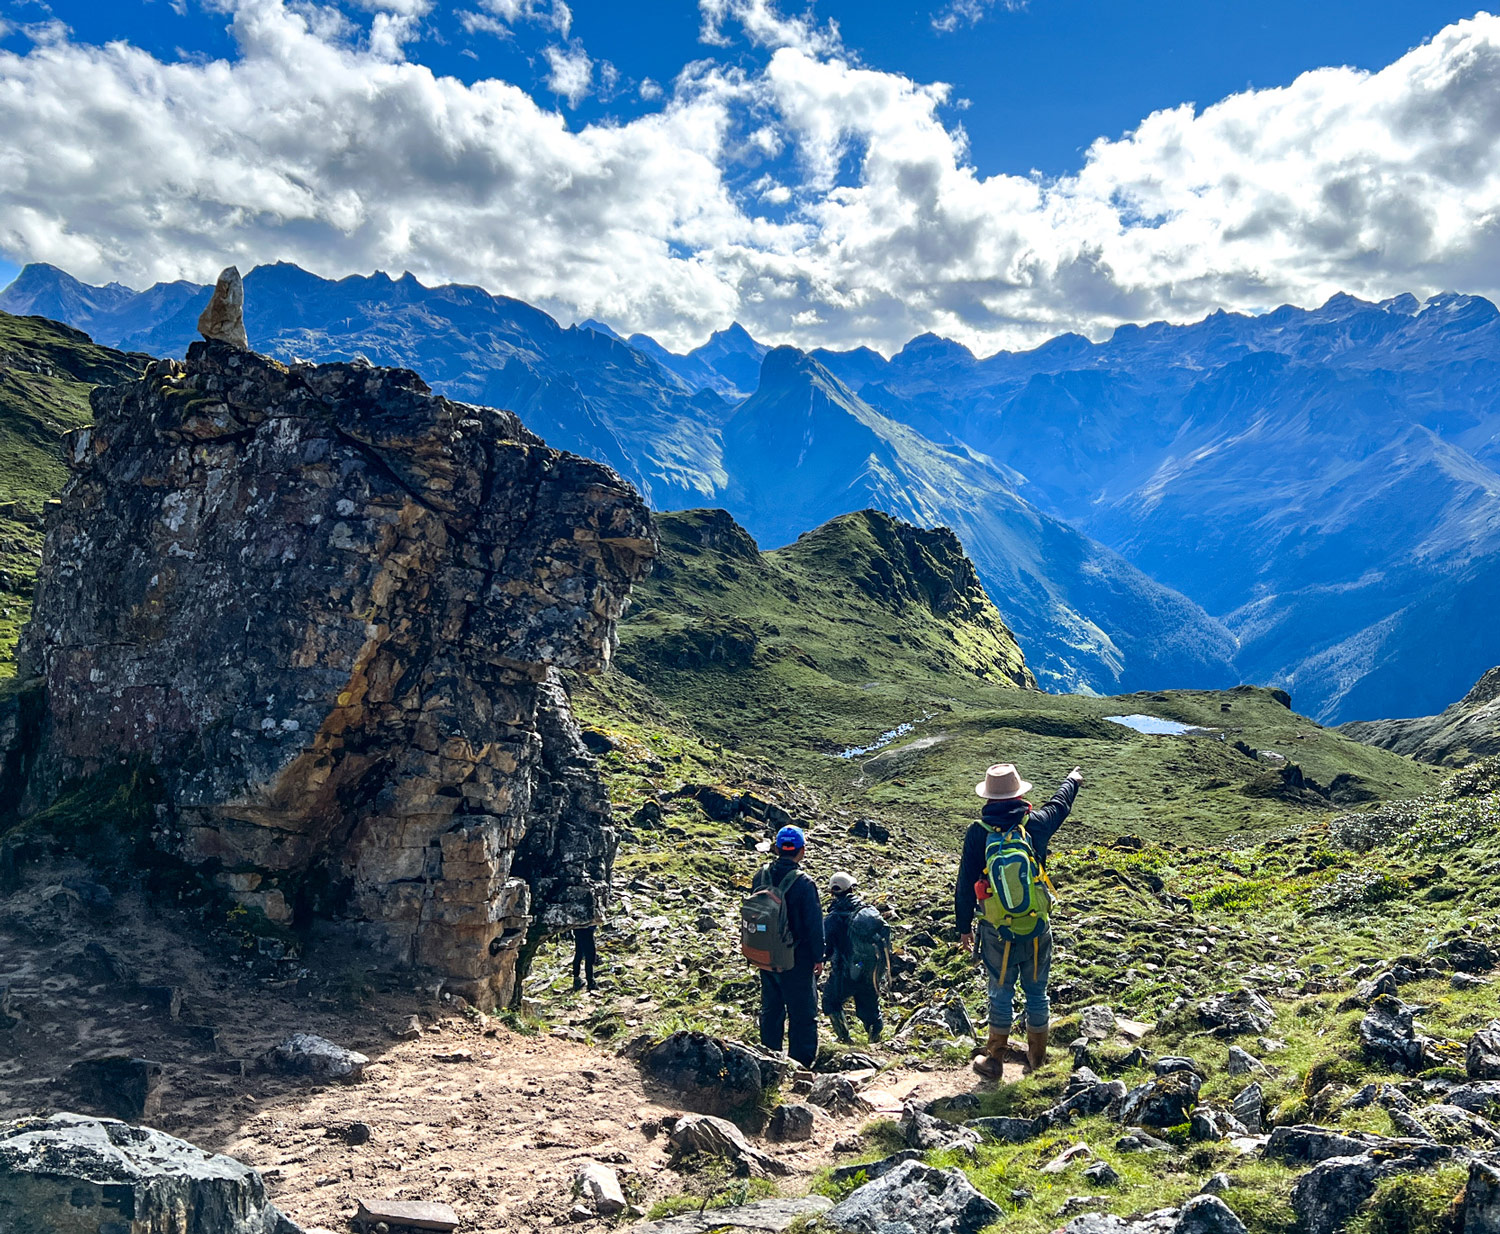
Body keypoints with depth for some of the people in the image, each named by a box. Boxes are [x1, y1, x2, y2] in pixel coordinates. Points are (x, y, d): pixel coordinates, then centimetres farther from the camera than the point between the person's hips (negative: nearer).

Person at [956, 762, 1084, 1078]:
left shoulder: (977, 833, -11)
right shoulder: (1035, 824, -7)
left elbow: (966, 885, -6)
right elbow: (1060, 805, 16)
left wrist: (964, 926, 6)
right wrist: (1073, 779, 37)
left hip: (997, 930, -1)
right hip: (1037, 928, 1)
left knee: (1001, 994, 12)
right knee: (1036, 992, 16)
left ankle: (994, 1059, 23)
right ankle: (1036, 1056, 31)